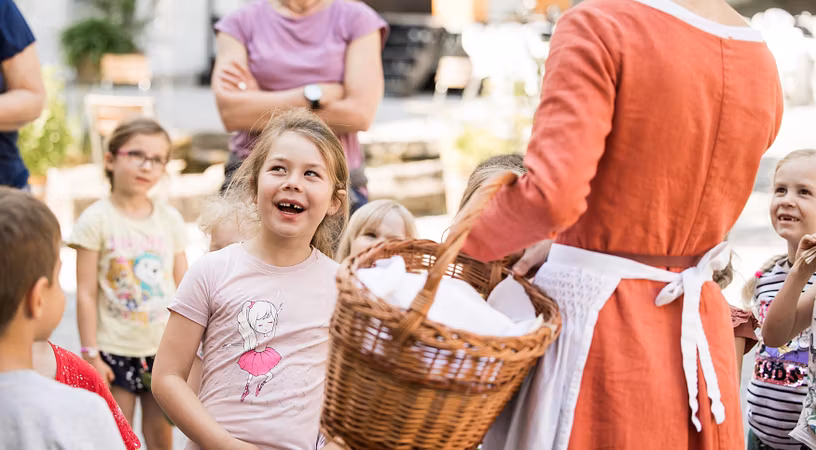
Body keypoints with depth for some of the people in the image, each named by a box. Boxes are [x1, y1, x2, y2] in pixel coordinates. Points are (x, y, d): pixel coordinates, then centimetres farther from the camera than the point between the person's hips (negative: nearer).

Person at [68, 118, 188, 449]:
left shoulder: (170, 219, 5)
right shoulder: (97, 220, -6)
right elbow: (86, 293, -7)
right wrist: (91, 354, -10)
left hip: (164, 349, 3)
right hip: (115, 350, -3)